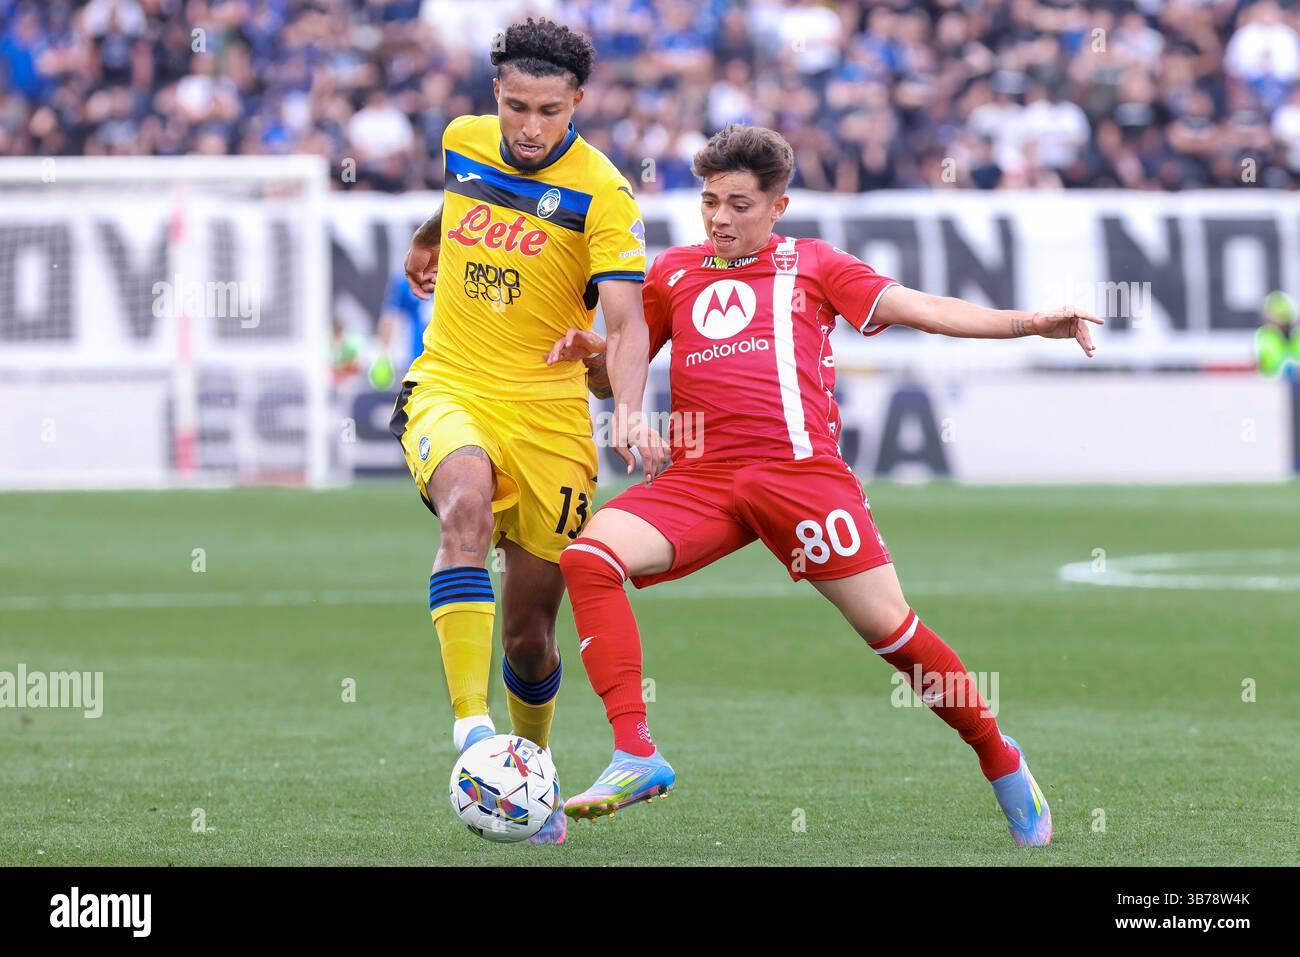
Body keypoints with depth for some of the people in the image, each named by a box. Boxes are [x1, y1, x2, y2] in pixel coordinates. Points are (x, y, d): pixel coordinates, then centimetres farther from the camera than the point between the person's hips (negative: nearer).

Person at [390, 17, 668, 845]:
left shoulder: (601, 193, -11)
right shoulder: (463, 142, 2)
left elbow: (626, 318, -19)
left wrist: (630, 411, -35)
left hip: (548, 414, -1)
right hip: (449, 389, 1)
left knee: (531, 633, 4)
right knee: (467, 507, -34)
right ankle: (471, 728, -42)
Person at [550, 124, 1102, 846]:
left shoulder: (811, 265, 14)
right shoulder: (674, 272, 22)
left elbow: (920, 309, 7)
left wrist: (1027, 322, -5)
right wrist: (584, 347, 5)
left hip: (800, 471, -2)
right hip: (700, 480, 2)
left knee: (888, 625, -7)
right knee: (588, 557, -23)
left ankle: (999, 760, 16)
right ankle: (635, 755, -25)